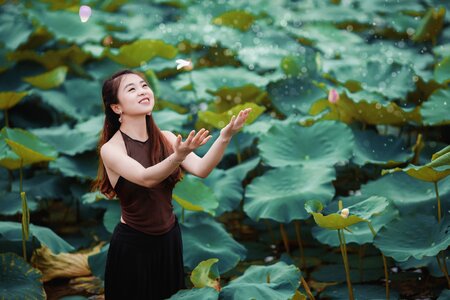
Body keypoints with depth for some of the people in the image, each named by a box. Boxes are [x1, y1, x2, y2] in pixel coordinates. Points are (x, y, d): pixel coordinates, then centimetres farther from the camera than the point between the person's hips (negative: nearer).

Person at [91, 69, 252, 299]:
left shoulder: (165, 138, -2)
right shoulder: (110, 149, -17)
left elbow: (201, 169, -15)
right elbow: (146, 178, -33)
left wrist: (225, 136, -32)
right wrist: (178, 156, -51)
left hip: (170, 237, 5)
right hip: (132, 245, -5)